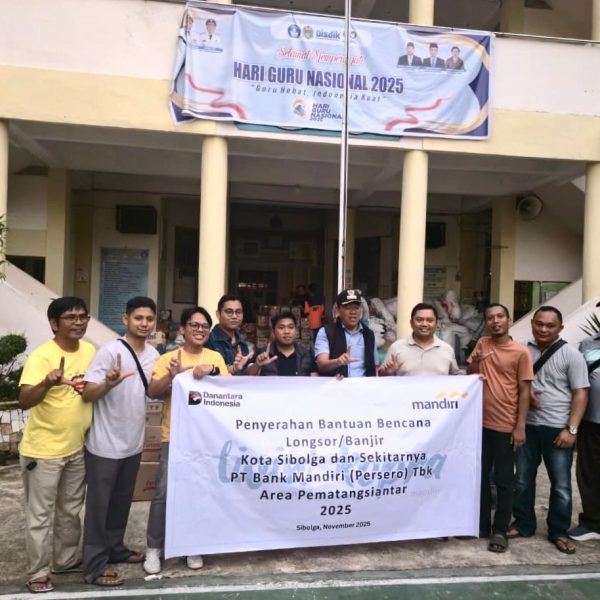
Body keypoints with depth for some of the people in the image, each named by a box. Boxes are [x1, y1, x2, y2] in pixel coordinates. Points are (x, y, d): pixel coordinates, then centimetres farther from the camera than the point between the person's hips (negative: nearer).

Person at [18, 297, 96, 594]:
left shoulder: (90, 350, 0)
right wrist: (47, 383, -48)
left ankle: (67, 560, 40)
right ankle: (37, 573, 27)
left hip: (77, 448, 6)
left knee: (70, 511, 21)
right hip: (43, 451, -6)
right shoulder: (42, 355, -20)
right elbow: (24, 401, -29)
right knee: (40, 516, 9)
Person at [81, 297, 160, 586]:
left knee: (122, 501, 20)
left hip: (133, 442, 7)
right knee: (99, 504, 6)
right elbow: (87, 394, -22)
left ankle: (114, 547, 38)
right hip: (105, 444, -6)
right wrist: (109, 383, -39)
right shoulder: (110, 351, -18)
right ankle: (94, 565, 18)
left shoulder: (154, 354, 3)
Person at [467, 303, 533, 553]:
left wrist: (520, 426, -11)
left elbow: (524, 391, -6)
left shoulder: (520, 352, -8)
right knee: (481, 477, 14)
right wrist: (474, 362, -11)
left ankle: (500, 531, 18)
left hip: (506, 426, -4)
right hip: (481, 422, 4)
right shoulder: (482, 344, 4)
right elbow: (469, 376, 11)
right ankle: (482, 524, 28)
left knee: (504, 481, 6)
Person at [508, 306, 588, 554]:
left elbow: (580, 394, -7)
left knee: (561, 484, 7)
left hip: (557, 428, -3)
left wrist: (571, 429, -13)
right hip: (527, 425, 3)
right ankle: (523, 524, 27)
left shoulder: (571, 355, -6)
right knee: (523, 479, 12)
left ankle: (559, 532, 24)